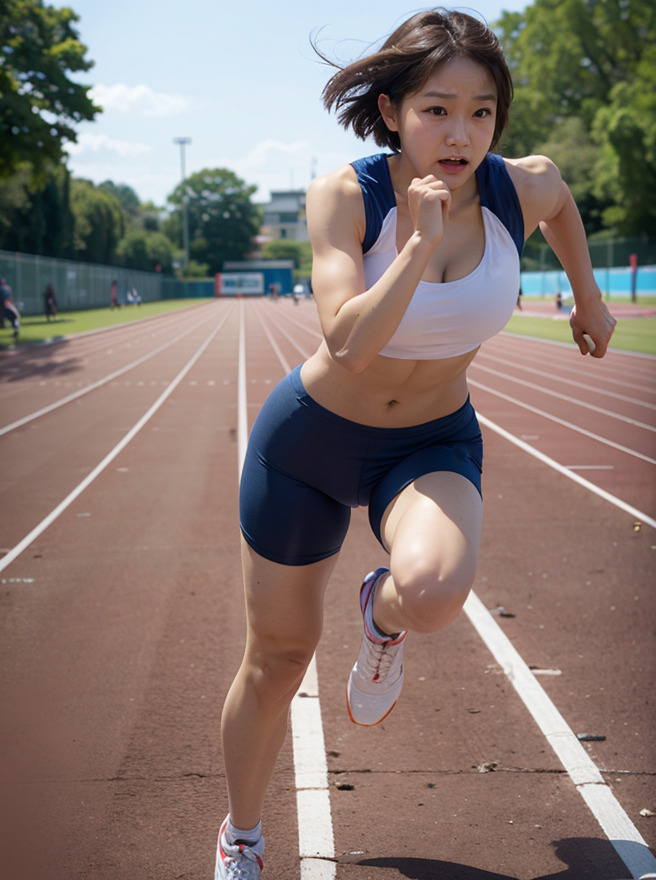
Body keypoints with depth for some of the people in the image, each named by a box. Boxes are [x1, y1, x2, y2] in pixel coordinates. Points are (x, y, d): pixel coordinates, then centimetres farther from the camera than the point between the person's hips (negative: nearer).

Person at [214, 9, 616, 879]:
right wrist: (421, 244, -39)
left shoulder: (523, 186, -14)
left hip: (433, 443, 1)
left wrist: (588, 297, 23)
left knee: (434, 589, -34)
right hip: (311, 439, -1)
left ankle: (384, 616, 7)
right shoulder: (345, 196, -21)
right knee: (278, 656, 9)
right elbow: (349, 345, -33)